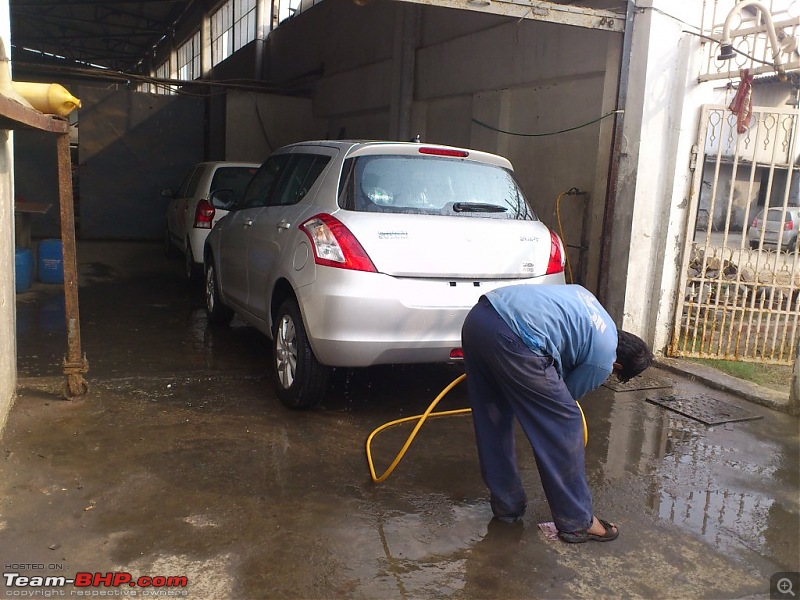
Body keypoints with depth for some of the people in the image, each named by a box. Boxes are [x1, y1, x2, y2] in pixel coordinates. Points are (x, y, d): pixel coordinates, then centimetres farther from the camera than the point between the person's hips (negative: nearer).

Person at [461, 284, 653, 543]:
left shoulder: (585, 297, 30)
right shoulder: (603, 360, 9)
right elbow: (566, 395, 21)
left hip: (477, 317, 9)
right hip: (512, 338, -8)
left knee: (492, 420, 21)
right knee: (564, 425, 7)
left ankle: (506, 504, 34)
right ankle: (577, 521, 19)